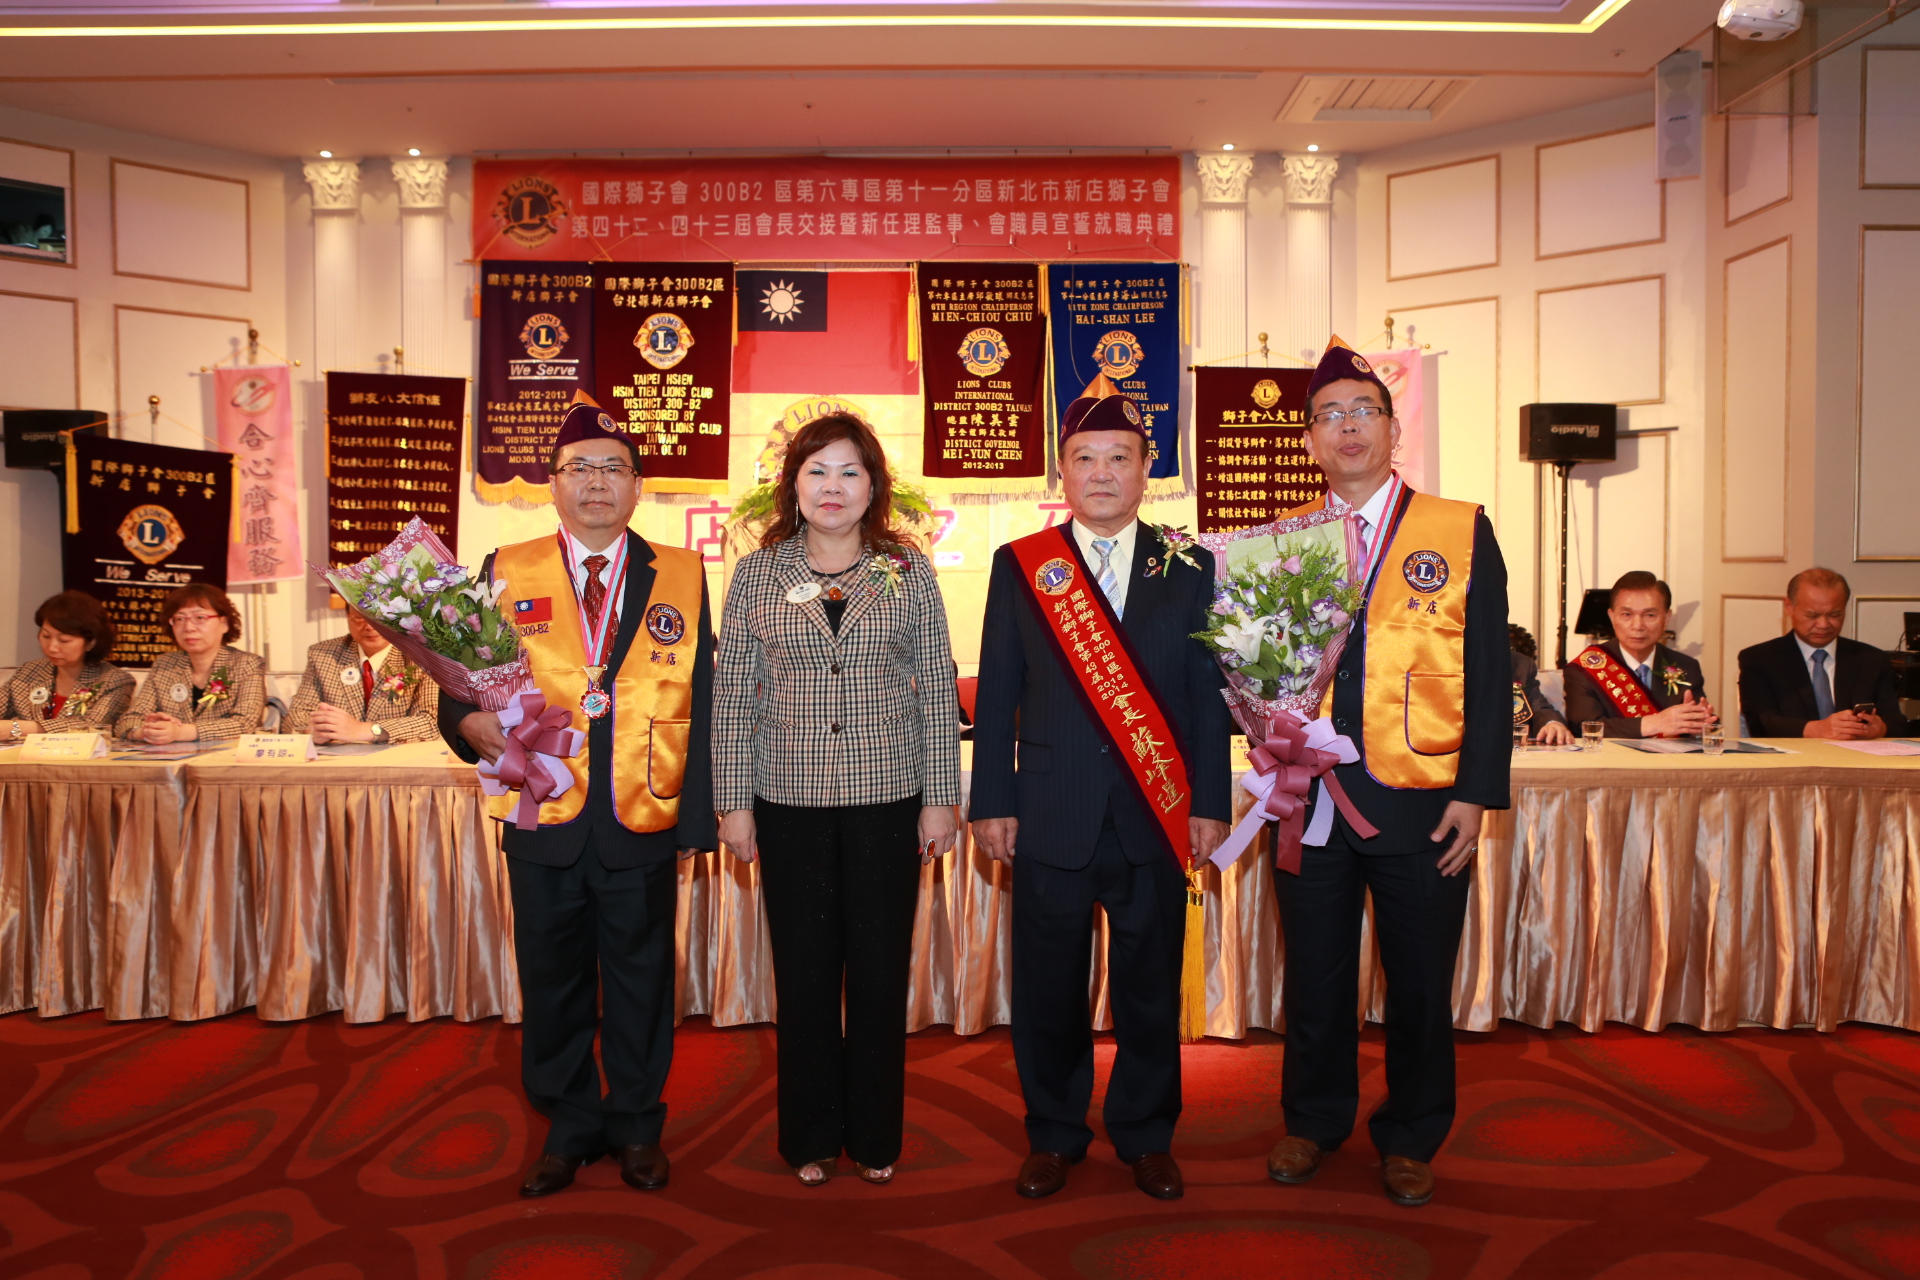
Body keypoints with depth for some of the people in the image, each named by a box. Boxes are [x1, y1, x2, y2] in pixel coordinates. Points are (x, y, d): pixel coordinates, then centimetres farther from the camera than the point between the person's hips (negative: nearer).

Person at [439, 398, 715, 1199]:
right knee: (552, 981, 12)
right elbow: (461, 681, 5)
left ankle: (637, 1126, 31)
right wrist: (471, 721, -19)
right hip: (543, 822, 1)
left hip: (642, 825, -1)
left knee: (641, 979, 11)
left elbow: (700, 705, 2)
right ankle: (570, 1127, 32)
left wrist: (697, 819, -2)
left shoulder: (681, 577, 4)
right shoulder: (507, 573, 5)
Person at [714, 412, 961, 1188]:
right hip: (790, 803, 0)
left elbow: (938, 689, 3)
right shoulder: (757, 574, 4)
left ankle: (874, 1137, 26)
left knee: (881, 974, 8)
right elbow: (732, 694, 4)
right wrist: (734, 802, 0)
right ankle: (810, 1138, 26)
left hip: (888, 801, 0)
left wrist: (940, 797, -1)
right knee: (804, 975, 9)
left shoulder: (909, 571, 3)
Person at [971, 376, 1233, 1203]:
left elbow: (1209, 695, 4)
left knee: (1150, 988, 11)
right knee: (1048, 988, 9)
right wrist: (992, 804, 0)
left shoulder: (1190, 567, 4)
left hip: (1154, 817, 1)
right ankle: (1054, 1135, 28)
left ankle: (1146, 1136, 30)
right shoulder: (1019, 566, 3)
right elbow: (996, 696, 3)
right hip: (1051, 817, 0)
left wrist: (1210, 804, 1)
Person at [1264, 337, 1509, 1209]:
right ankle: (1314, 1121, 36)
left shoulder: (1462, 532, 0)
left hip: (1422, 806, -1)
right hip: (1311, 801, 2)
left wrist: (1477, 793, -7)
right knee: (1315, 978, 14)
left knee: (1420, 986, 12)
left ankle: (1409, 1140, 33)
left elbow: (1489, 674, -2)